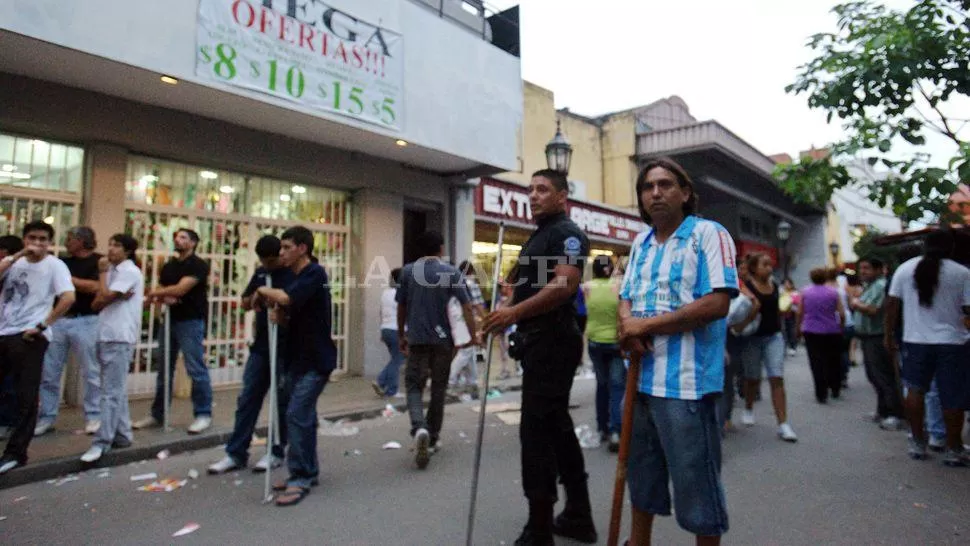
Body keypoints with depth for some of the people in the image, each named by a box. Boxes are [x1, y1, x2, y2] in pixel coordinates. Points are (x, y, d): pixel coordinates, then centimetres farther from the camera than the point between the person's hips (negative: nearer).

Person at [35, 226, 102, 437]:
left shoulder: (99, 261, -3)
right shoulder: (62, 262, 15)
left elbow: (95, 287, -16)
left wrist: (67, 278, -10)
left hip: (85, 322, -6)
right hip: (58, 320, 6)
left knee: (91, 372, 2)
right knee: (48, 373, 7)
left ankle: (94, 416, 11)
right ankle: (47, 417, 17)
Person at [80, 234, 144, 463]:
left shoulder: (129, 271, -8)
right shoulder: (114, 272, 18)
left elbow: (104, 298, -16)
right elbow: (96, 304, 11)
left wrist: (102, 273, -2)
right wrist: (114, 297, -9)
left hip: (119, 339, -9)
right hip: (107, 337, 9)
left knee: (111, 393, -9)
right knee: (116, 391, 13)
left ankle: (102, 442, -8)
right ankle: (122, 435, 20)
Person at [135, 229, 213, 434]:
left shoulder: (198, 265, -7)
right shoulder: (168, 266, 17)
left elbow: (180, 289, -17)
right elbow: (159, 292, 12)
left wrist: (156, 293, -1)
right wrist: (163, 298, -11)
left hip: (191, 321, -8)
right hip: (170, 320, 8)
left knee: (196, 369, -7)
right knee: (164, 369, 13)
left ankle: (204, 414, 1)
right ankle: (157, 414, 23)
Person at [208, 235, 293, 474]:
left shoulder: (294, 274, -8)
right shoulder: (260, 272, 10)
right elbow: (244, 303, 14)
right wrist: (254, 298, -7)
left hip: (286, 348, -6)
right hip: (260, 346, 6)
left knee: (282, 402, 5)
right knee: (247, 399, 9)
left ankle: (277, 452, 19)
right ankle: (235, 453, 18)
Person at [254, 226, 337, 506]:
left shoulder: (315, 274, -14)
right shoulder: (295, 278, 12)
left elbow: (285, 298, -29)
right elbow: (287, 316, 15)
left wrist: (264, 291, -9)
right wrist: (277, 314, -7)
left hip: (316, 360, -9)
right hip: (298, 358, 9)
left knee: (297, 415, -11)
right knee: (304, 416, 15)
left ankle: (300, 479, -1)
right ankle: (308, 472, 26)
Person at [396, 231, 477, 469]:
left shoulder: (408, 271, 3)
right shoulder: (451, 272, -2)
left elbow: (401, 307, 8)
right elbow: (466, 306, -8)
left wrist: (401, 336, 19)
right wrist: (473, 336, -1)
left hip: (417, 339, 0)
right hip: (443, 339, 0)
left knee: (414, 386, 5)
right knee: (438, 389, 12)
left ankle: (419, 428, -21)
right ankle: (431, 440, 21)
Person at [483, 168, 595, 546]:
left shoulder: (567, 233, -9)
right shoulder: (538, 237, 21)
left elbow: (565, 284, -25)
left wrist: (514, 313, -28)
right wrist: (504, 313, 10)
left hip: (552, 342, -10)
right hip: (540, 342, 10)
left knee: (536, 430, -8)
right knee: (556, 426, 15)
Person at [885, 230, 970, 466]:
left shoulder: (905, 269, 1)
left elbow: (892, 304, 2)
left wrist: (889, 335, 8)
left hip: (915, 340, 2)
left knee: (916, 390, 13)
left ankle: (917, 443, 18)